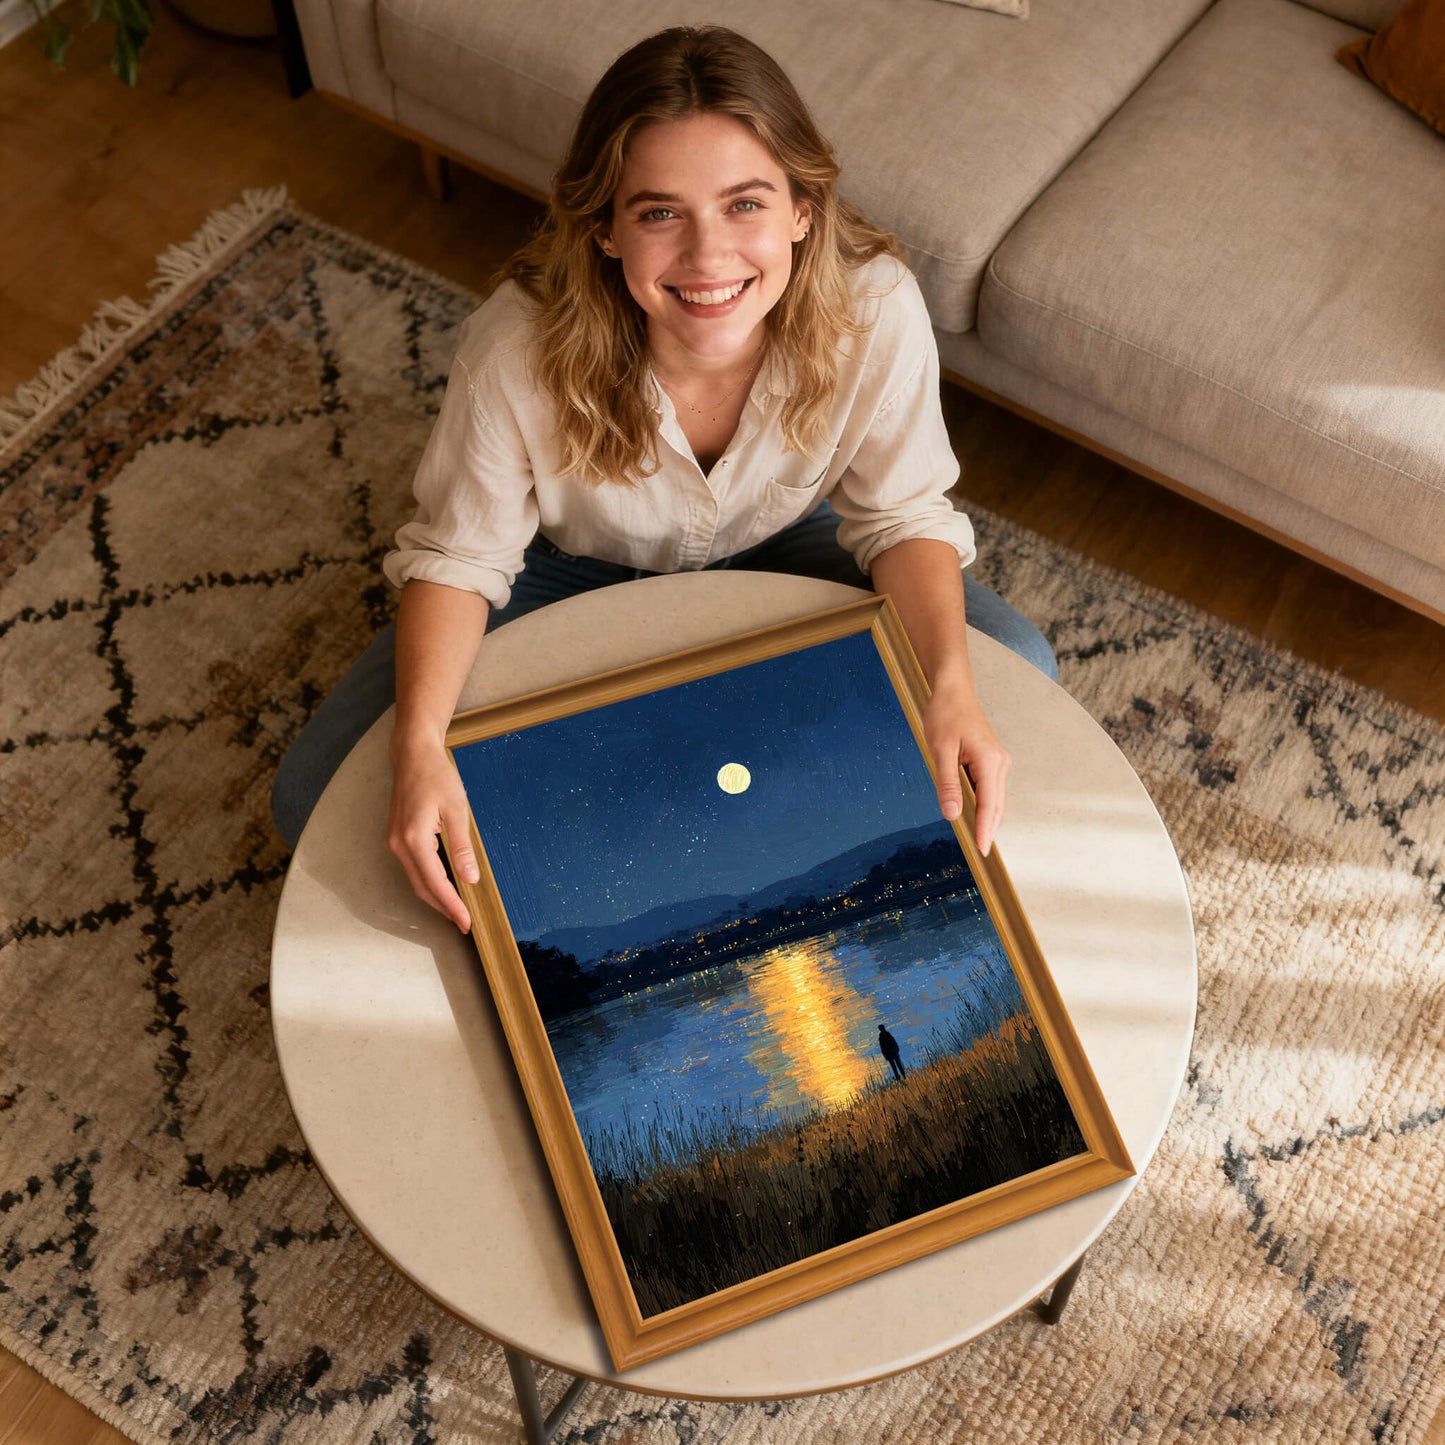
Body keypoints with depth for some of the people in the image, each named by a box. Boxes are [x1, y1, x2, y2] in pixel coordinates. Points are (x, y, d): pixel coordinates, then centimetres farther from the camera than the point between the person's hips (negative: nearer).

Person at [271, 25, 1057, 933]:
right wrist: (420, 745, -39)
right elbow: (458, 555, -22)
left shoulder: (875, 308, -33)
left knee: (1018, 668, -13)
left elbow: (902, 515, -17)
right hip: (569, 569, -1)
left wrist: (951, 683, -34)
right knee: (318, 800, -13)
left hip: (776, 547, 2)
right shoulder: (519, 350, -37)